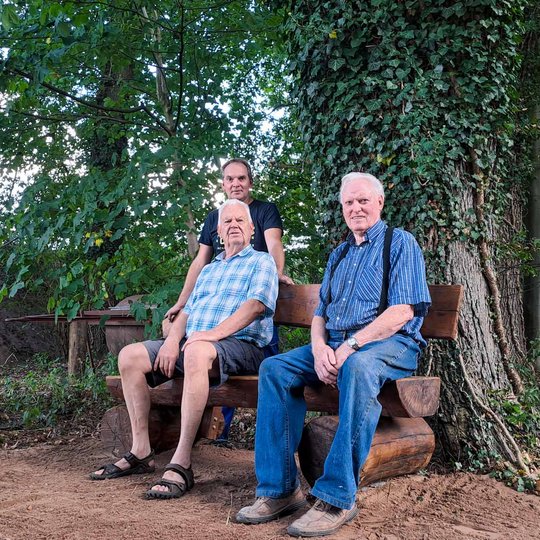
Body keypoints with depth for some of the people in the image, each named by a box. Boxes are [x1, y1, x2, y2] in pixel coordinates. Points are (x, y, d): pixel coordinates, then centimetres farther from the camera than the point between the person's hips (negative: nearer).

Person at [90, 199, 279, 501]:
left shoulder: (261, 262, 8)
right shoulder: (208, 270, 30)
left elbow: (256, 304, -11)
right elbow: (187, 311, 21)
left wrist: (214, 333, -23)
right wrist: (173, 340, -1)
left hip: (241, 344, -7)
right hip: (191, 343, 8)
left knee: (197, 352, -41)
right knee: (129, 356, -8)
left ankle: (182, 463, -39)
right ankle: (141, 452, -7)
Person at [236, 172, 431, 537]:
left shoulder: (400, 243, 3)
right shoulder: (339, 255, 24)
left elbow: (402, 311, -11)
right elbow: (320, 313, 18)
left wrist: (351, 346, -21)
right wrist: (319, 347, -6)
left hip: (390, 344, -6)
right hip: (335, 344, 6)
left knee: (358, 367, -40)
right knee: (274, 369, -17)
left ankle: (338, 497, -36)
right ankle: (279, 489, -19)